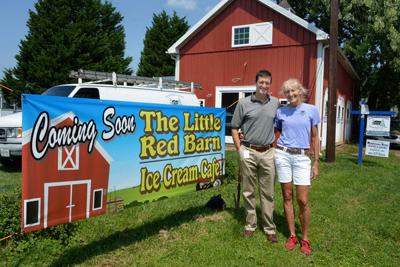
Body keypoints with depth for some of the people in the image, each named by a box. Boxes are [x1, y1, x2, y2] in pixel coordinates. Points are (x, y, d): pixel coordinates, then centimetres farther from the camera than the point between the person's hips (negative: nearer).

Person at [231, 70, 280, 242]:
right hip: (249, 152, -1)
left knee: (268, 193, 7)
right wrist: (240, 150, -3)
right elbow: (234, 128, 3)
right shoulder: (244, 103, -1)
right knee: (249, 191, 9)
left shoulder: (276, 103, 5)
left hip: (268, 153, 1)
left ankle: (269, 228, 17)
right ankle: (250, 225, 23)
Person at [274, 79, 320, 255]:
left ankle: (305, 239, 15)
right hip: (283, 155, 2)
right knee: (287, 197, 7)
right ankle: (292, 235, 21)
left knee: (303, 200, -4)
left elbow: (315, 138, 6)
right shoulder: (281, 112, 6)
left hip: (302, 157, -1)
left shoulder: (311, 110, 3)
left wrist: (316, 163, 3)